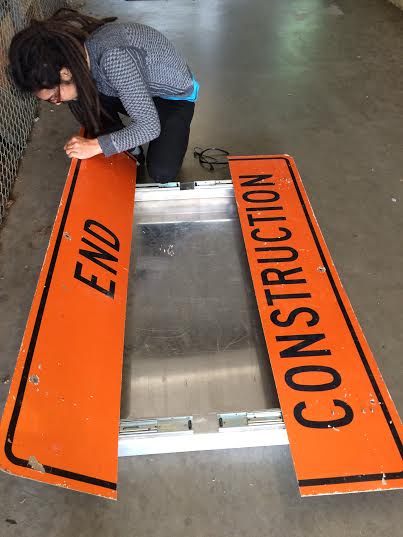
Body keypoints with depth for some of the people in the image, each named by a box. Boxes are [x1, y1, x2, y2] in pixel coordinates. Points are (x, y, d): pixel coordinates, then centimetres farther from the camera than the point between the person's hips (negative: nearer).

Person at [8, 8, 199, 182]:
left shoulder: (113, 57, -38)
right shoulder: (78, 48, -15)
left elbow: (149, 127, -34)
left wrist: (96, 146, -31)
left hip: (176, 96, -7)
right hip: (142, 89, 7)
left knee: (161, 173, -26)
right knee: (82, 96, -15)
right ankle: (129, 150, 3)